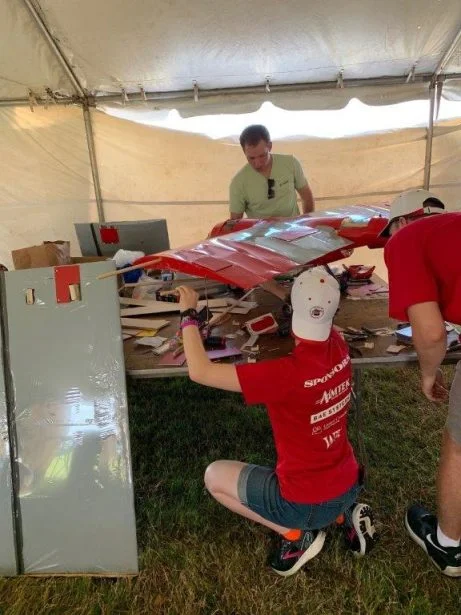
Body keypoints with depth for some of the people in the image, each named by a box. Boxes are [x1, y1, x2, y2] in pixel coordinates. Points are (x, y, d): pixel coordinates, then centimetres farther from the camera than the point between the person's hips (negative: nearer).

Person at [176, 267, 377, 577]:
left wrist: (189, 314, -17)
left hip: (306, 503, -6)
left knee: (215, 475, 11)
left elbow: (200, 371, -28)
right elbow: (322, 324, 13)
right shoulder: (340, 347, -13)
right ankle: (346, 512, 18)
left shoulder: (285, 374, -32)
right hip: (350, 486, 7)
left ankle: (296, 533, 7)